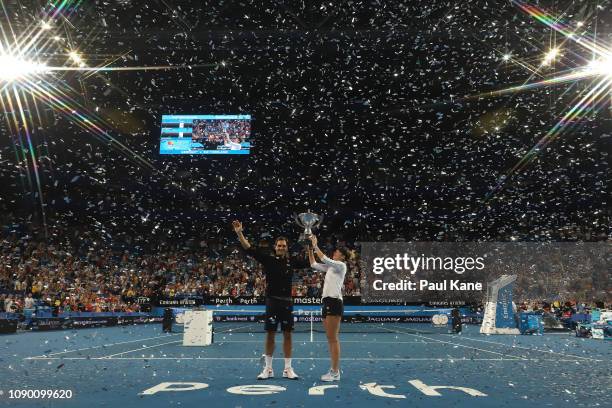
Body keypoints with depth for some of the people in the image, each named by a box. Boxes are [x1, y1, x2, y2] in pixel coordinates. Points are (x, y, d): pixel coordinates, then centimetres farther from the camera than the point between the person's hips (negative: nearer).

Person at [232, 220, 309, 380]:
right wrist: (239, 233, -17)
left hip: (287, 302, 2)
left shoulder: (291, 261, 7)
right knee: (270, 335, 3)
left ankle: (288, 369, 15)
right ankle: (268, 369, 15)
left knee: (287, 335, 6)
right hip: (272, 301, -2)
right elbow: (250, 249, -8)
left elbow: (309, 262, 16)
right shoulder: (268, 258, 0)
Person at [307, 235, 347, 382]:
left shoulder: (341, 265, -3)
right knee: (330, 339, 9)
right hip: (327, 303, 9)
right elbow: (314, 264, 23)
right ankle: (334, 370, 14)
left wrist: (315, 245, -11)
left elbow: (325, 259, -18)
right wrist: (310, 249, 14)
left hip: (334, 302, -9)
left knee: (333, 339, -8)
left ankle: (335, 372, -4)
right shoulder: (330, 267, 20)